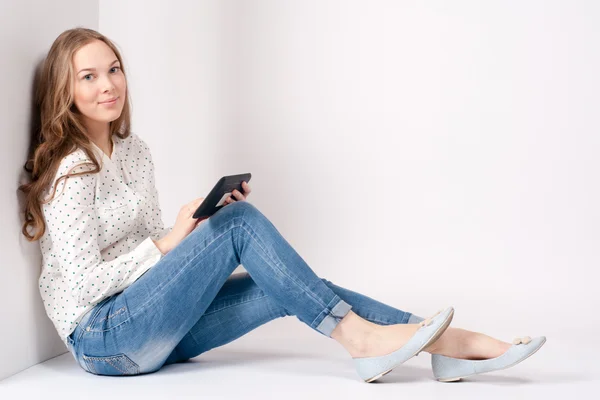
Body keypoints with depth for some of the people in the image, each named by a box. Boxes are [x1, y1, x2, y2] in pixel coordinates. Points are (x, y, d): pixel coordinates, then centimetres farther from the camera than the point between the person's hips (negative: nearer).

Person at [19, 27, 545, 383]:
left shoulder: (134, 151, 13)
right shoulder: (71, 169, -13)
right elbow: (83, 281, -17)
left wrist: (214, 216, 0)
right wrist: (169, 241, -14)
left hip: (152, 333, 7)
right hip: (102, 338, -7)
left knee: (282, 288, -12)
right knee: (240, 223, -21)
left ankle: (448, 346, -17)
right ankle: (357, 336, -21)